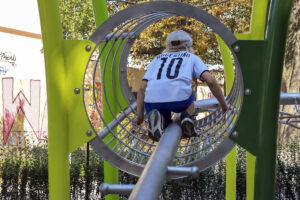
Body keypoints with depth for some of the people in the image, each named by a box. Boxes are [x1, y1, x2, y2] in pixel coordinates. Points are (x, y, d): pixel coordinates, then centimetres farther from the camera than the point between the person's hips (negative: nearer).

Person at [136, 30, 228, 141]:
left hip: (153, 100, 1)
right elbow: (210, 81, 8)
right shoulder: (192, 57, 25)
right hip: (179, 97, -1)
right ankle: (186, 118, 4)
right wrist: (223, 104, 19)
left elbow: (142, 87, 19)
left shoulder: (158, 58, 32)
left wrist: (140, 116, 21)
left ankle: (156, 120, -7)